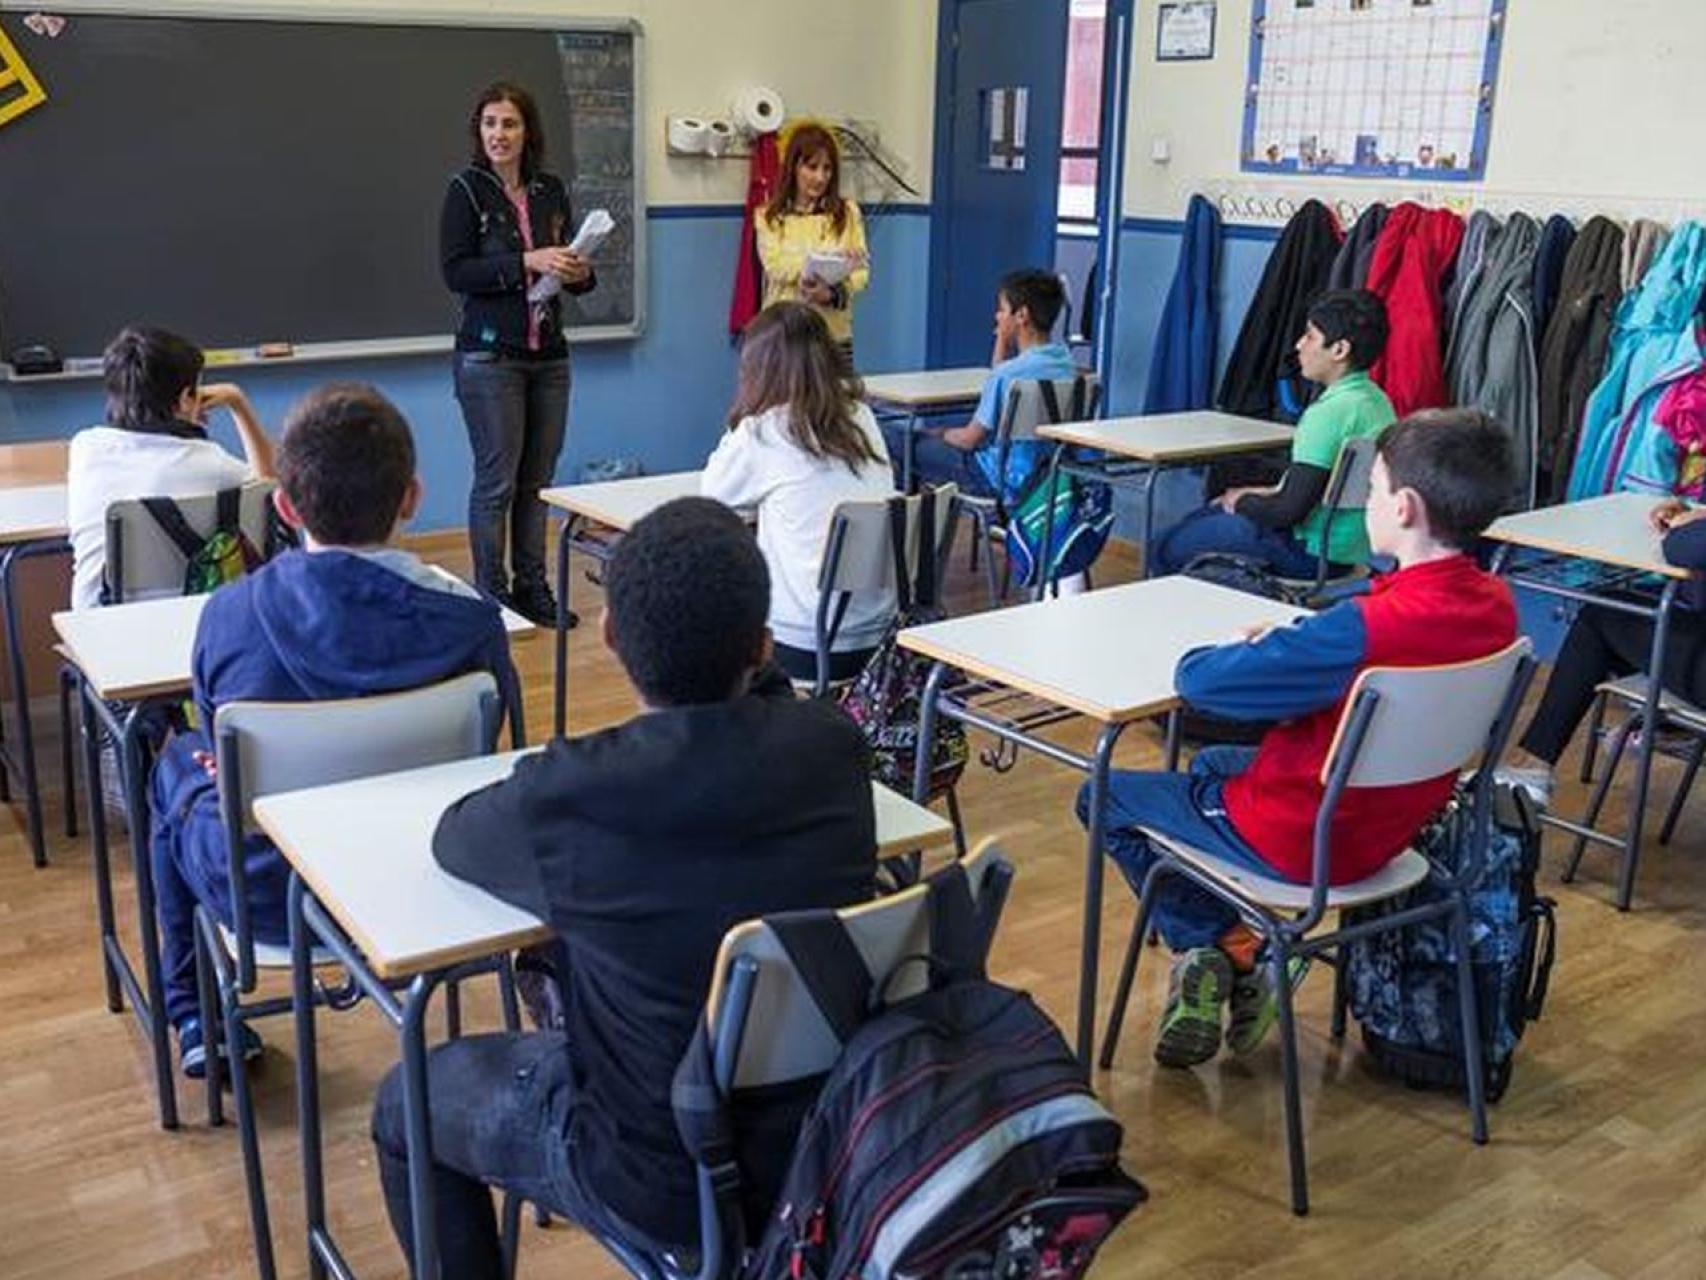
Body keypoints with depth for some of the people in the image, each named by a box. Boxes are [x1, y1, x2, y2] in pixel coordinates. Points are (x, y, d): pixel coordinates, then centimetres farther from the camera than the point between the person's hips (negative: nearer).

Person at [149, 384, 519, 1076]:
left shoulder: (229, 614, -22)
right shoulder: (469, 618, -22)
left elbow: (222, 744, -3)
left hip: (266, 896, -1)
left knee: (178, 762, 30)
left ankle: (194, 1016, 39)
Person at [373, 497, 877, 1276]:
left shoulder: (571, 794, -28)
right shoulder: (833, 747, -16)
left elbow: (452, 837, -3)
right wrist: (745, 663, -1)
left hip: (672, 1188, -5)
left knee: (404, 1107, 21)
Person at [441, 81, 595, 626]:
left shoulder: (551, 191, 11)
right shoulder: (467, 190, -4)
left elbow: (572, 268, 19)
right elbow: (454, 271, -13)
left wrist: (579, 272, -4)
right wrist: (527, 262, -21)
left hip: (548, 354, 5)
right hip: (490, 354, -5)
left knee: (537, 478, 9)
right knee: (497, 480, -2)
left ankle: (532, 587, 19)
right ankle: (491, 592, 9)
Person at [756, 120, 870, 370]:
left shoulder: (847, 212, 7)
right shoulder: (769, 216, 6)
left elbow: (861, 270, 0)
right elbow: (775, 266, -9)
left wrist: (833, 293, -21)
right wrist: (825, 259, -22)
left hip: (835, 335, 1)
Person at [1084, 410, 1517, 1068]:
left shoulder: (1366, 628, -33)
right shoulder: (1495, 605, -8)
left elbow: (1200, 681, -27)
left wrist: (1253, 648, -5)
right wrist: (1290, 640, -1)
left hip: (1301, 841, -8)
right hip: (1387, 831, 8)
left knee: (1105, 798, 12)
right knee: (1213, 763, 33)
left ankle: (1223, 948, 7)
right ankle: (1235, 963, 20)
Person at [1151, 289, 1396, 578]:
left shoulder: (1330, 412, -25)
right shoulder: (1377, 400, 6)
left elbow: (1290, 510, -24)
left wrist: (1243, 502, -5)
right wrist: (1269, 493, 10)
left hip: (1317, 552, -10)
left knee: (1170, 549, -2)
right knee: (1201, 517, 25)